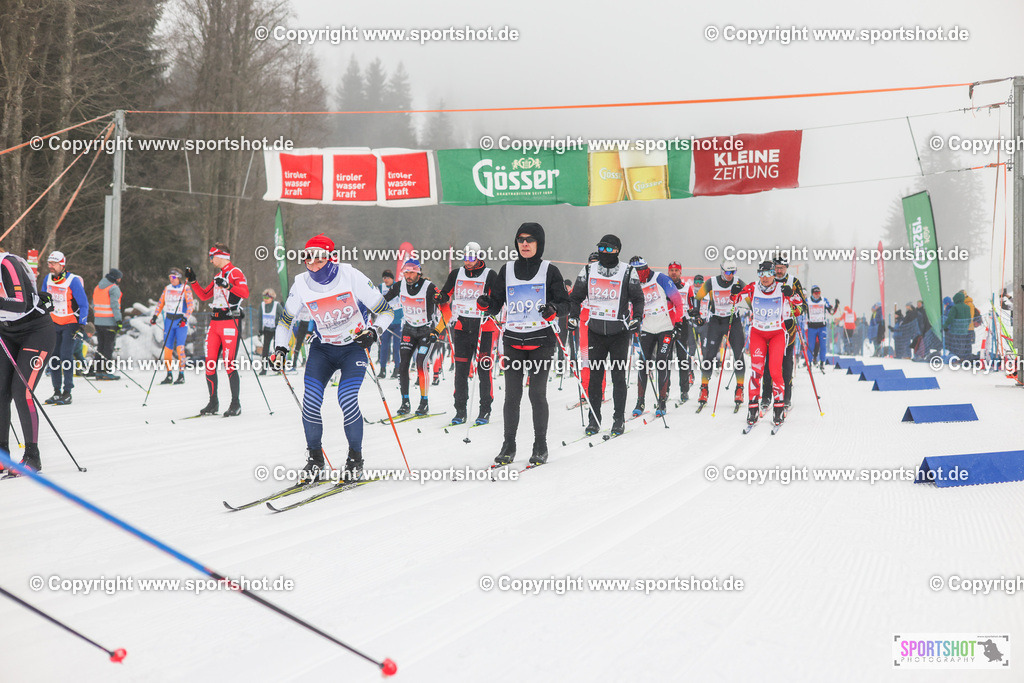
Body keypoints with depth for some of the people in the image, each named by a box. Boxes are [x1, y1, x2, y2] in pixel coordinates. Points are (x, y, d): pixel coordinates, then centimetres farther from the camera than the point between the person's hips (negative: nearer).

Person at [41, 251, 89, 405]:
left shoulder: (73, 281, -16)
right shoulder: (48, 279, 1)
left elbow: (84, 304, -11)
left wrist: (82, 325, -16)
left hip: (71, 323, -6)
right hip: (54, 323, 6)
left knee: (66, 356, -14)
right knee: (53, 356, 1)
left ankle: (67, 393, -9)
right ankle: (57, 392, 9)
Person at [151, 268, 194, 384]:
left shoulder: (185, 289, -3)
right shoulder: (167, 289, 12)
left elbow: (191, 305, -10)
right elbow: (160, 303, 16)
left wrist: (185, 318, -21)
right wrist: (155, 316, 5)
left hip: (181, 322, -4)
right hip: (169, 320, 4)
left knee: (180, 348, -15)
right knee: (167, 348, 0)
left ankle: (181, 375, -10)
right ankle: (169, 375, 10)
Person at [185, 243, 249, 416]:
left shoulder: (235, 273, -4)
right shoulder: (218, 276, 21)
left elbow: (245, 293, -20)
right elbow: (204, 295, 27)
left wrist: (228, 286, -32)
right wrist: (192, 281, 17)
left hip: (230, 322, -8)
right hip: (215, 323, 8)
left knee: (229, 364, -9)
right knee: (210, 364, 3)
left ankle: (235, 404, -2)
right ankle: (213, 403, 11)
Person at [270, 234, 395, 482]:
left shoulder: (351, 276, -17)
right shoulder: (301, 284, -8)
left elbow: (385, 311, -10)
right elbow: (286, 318, 11)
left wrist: (374, 331, -27)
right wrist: (280, 349, 1)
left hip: (354, 346, -3)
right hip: (322, 348, 3)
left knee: (347, 400, -21)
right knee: (310, 401, -15)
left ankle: (355, 458, 0)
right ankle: (314, 458, 5)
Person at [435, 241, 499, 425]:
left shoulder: (489, 275, 0)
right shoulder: (456, 274, 11)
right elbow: (446, 294, 18)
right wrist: (440, 297, -5)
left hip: (484, 328, -3)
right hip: (461, 326, 3)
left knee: (484, 370, -2)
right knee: (461, 370, 2)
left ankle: (485, 411, 6)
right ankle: (460, 411, 7)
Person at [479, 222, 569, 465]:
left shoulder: (550, 270, 1)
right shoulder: (507, 270, 9)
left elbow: (564, 302, 2)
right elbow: (496, 304, 10)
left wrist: (553, 309, -19)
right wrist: (486, 305, -11)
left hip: (541, 340, -2)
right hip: (513, 340, 2)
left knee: (537, 394, -4)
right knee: (512, 395, 1)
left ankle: (540, 447, 7)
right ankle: (509, 445, 11)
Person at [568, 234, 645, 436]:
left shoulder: (628, 272, -1)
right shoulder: (588, 271, 6)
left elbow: (638, 298, 5)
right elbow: (576, 296, 14)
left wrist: (637, 318, -9)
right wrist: (573, 316, 1)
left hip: (620, 332, -2)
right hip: (595, 331, 2)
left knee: (618, 376, -1)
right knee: (594, 376, 2)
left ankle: (619, 420, 7)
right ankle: (594, 419, 10)